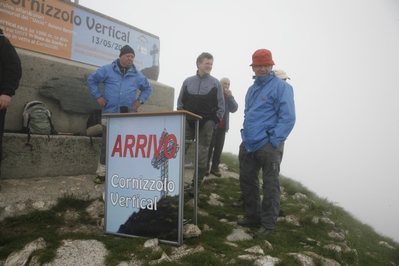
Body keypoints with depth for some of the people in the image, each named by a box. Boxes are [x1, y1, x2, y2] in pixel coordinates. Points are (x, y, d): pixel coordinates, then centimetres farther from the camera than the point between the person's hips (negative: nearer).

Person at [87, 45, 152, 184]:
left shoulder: (137, 74, 10)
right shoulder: (107, 70, 3)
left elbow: (148, 88, 21)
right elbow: (91, 79, 11)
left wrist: (140, 100, 6)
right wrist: (98, 96, 2)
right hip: (110, 114, -2)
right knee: (106, 145, 3)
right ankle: (102, 173, 12)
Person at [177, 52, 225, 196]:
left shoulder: (215, 83, 2)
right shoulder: (188, 81, 8)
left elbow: (220, 106, 2)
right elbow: (180, 102, 12)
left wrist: (214, 121, -4)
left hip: (206, 125, -2)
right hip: (188, 123, 2)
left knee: (202, 156, 2)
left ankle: (196, 186, 13)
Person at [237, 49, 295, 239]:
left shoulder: (281, 86, -7)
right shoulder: (252, 89, 17)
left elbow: (288, 118, -14)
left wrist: (273, 141, -17)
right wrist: (246, 138, 14)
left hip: (268, 145, -8)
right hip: (249, 144, 8)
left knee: (270, 185, 0)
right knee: (247, 180, 14)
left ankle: (268, 224, 12)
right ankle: (253, 216, 30)